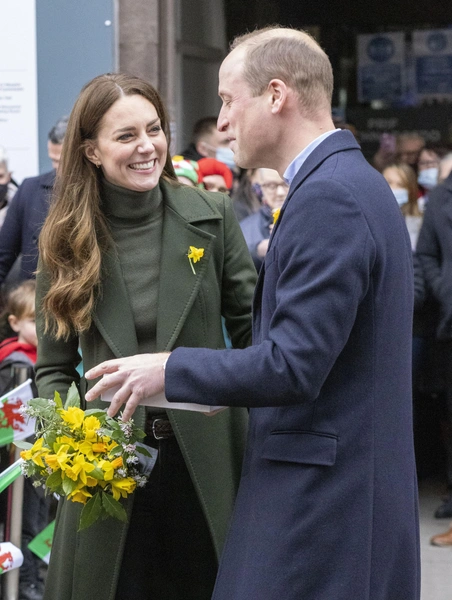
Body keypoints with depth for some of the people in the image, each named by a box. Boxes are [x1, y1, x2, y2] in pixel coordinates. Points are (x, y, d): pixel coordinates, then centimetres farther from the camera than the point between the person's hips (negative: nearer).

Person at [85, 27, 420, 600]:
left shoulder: (328, 197, -18)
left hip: (321, 504, -10)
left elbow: (294, 364, -22)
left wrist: (170, 369, -11)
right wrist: (237, 384, 12)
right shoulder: (350, 182, 14)